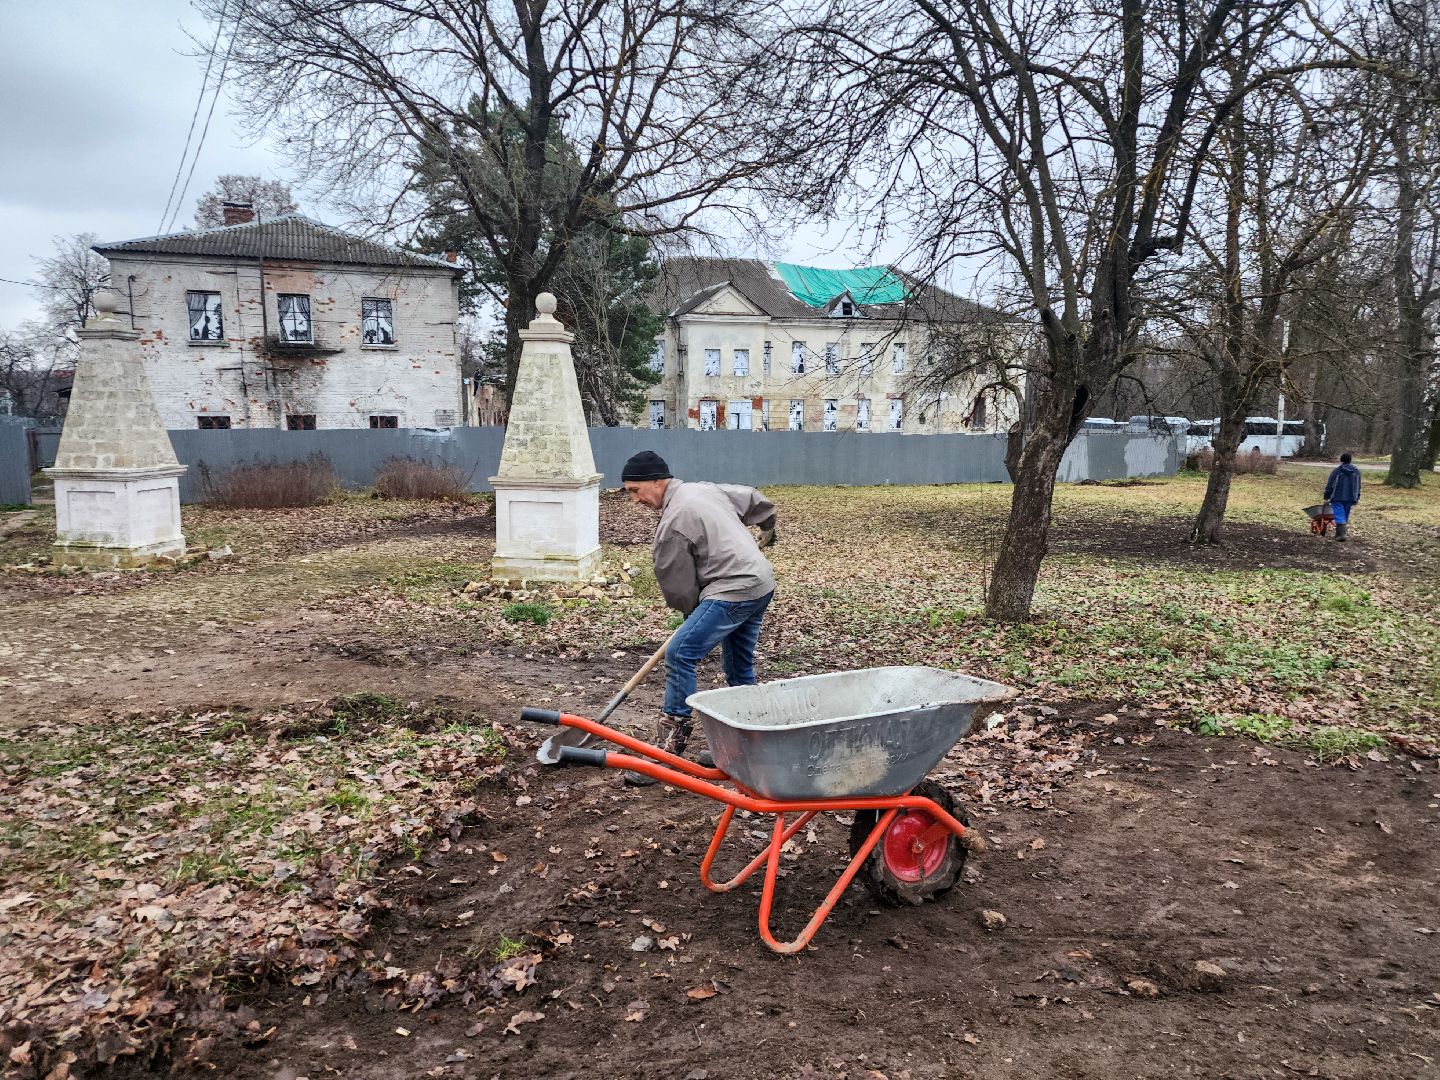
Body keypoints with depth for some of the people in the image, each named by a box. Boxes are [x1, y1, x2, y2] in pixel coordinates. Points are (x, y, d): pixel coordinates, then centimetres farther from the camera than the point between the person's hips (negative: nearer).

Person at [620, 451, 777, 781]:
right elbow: (755, 500, 27)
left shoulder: (672, 522, -14)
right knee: (739, 669, 18)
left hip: (732, 593, -10)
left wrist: (692, 612, 14)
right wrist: (768, 528, 47)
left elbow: (678, 585, -6)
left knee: (679, 656, -12)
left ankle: (669, 748, -11)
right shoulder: (707, 488, 13)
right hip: (762, 585, 10)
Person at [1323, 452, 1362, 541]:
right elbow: (1358, 486, 14)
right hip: (1350, 498, 5)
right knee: (1345, 516, 14)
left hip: (1337, 498, -4)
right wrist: (1356, 499, 21)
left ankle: (1341, 534, -19)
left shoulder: (1336, 470, -7)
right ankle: (1339, 534, 20)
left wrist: (1327, 497, 3)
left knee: (1339, 516, -7)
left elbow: (1329, 485, -5)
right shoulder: (1356, 471, 8)